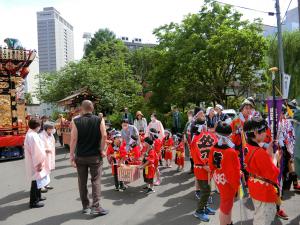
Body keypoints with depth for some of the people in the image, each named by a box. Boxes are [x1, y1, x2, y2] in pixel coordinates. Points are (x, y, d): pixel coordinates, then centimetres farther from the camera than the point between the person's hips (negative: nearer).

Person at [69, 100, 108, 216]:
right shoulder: (99, 120, -4)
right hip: (95, 156, -1)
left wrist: (71, 155, -5)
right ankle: (96, 207, 1)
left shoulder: (76, 121, -4)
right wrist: (101, 150, -4)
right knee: (96, 180, 5)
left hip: (80, 156, 1)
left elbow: (73, 139, -9)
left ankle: (85, 206, 24)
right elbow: (104, 135, -14)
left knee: (82, 182, 13)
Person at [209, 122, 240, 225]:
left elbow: (211, 166, 3)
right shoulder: (231, 152, -28)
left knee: (227, 203, 28)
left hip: (219, 180, 7)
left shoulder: (213, 149, -8)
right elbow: (234, 171, -23)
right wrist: (237, 186, -8)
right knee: (226, 205, 11)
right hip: (228, 182, -7)